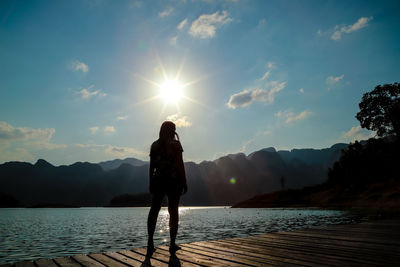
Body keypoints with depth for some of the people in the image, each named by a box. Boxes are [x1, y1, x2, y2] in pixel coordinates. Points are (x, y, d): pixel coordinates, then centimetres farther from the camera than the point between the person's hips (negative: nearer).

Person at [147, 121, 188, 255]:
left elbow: (151, 166, 4)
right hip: (174, 181, -3)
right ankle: (172, 244, 11)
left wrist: (151, 183, 11)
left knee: (154, 210, 13)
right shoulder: (176, 144, -6)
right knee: (173, 211, 7)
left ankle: (150, 242, 5)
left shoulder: (154, 145, 4)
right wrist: (184, 182, -4)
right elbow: (180, 165, -9)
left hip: (158, 181, 3)